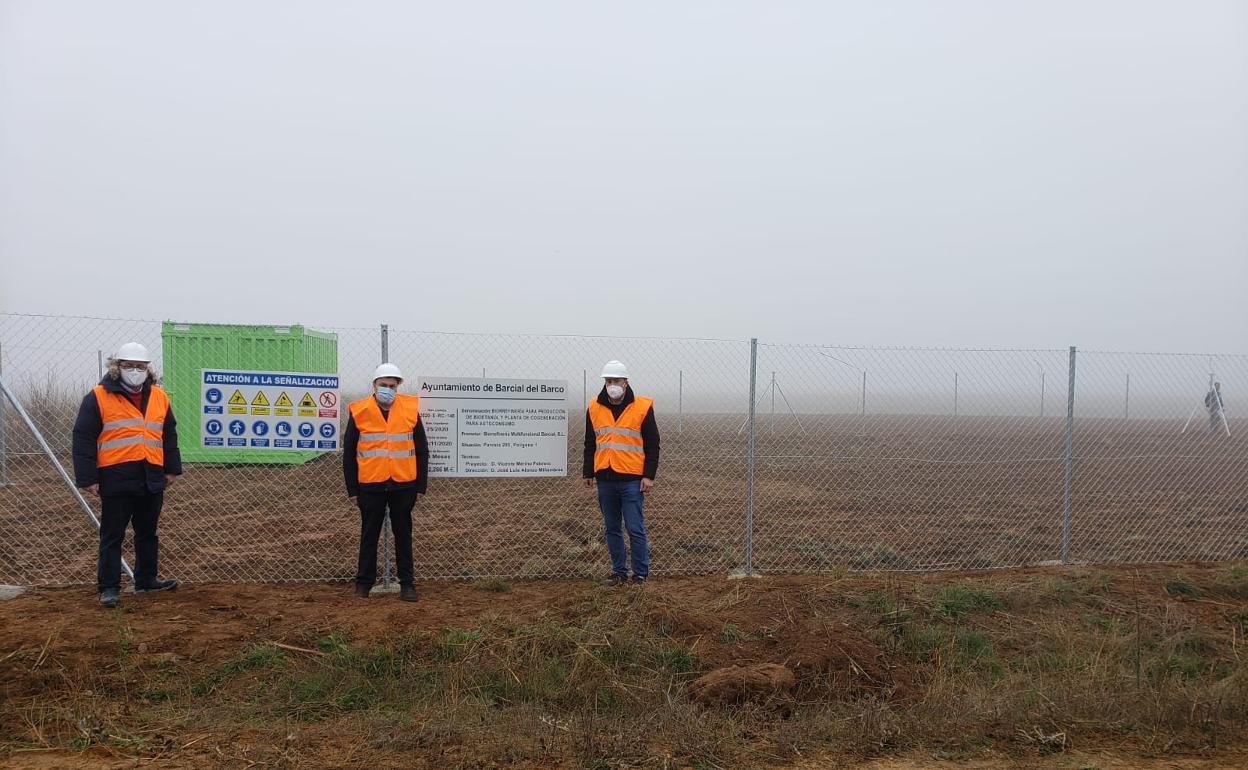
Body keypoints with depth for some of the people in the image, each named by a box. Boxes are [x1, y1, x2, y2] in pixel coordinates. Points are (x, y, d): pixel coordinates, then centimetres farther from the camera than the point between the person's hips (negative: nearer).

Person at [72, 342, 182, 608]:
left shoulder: (159, 397, 10)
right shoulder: (98, 397, -5)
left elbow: (169, 435, 17)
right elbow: (83, 439, -7)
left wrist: (172, 469, 13)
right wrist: (88, 478, -11)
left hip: (152, 479, 5)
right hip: (116, 479, -5)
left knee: (148, 533, 14)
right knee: (112, 535, 2)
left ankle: (146, 579, 25)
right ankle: (108, 587, 10)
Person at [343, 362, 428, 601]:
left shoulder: (410, 409, 1)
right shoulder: (359, 412, -2)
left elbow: (422, 451, 5)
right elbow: (348, 455, 3)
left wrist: (421, 486, 2)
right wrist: (352, 489, 1)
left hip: (403, 485, 0)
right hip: (370, 485, 0)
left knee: (403, 534, 8)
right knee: (369, 535, 9)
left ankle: (407, 584, 15)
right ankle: (364, 583, 20)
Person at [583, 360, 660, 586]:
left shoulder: (643, 407, -2)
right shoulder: (594, 408, 9)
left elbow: (652, 445, -1)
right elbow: (590, 444, 17)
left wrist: (649, 476, -7)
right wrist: (588, 473, 14)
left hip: (632, 480, -4)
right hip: (605, 480, 4)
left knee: (635, 529, -2)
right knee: (612, 529, 11)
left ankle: (640, 574, 8)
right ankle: (619, 572, 22)